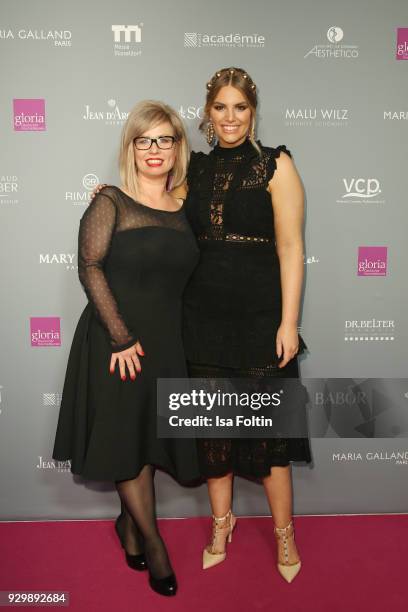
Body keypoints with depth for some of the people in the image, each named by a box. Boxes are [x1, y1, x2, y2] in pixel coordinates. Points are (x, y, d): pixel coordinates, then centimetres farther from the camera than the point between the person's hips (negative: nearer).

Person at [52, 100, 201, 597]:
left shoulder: (183, 210, 7)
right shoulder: (110, 202, -7)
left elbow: (184, 278, 12)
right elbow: (90, 268, -15)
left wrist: (164, 338, 5)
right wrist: (122, 338, -19)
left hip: (166, 342, 5)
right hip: (116, 342, -4)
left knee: (148, 439, 14)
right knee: (125, 439, 6)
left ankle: (129, 525, 36)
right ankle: (152, 542, 23)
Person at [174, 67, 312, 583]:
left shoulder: (275, 165, -3)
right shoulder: (195, 168, 10)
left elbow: (290, 247, -7)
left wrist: (288, 322, -12)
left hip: (259, 314, -4)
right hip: (203, 315, 4)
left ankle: (284, 531, 25)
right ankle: (221, 521, 33)